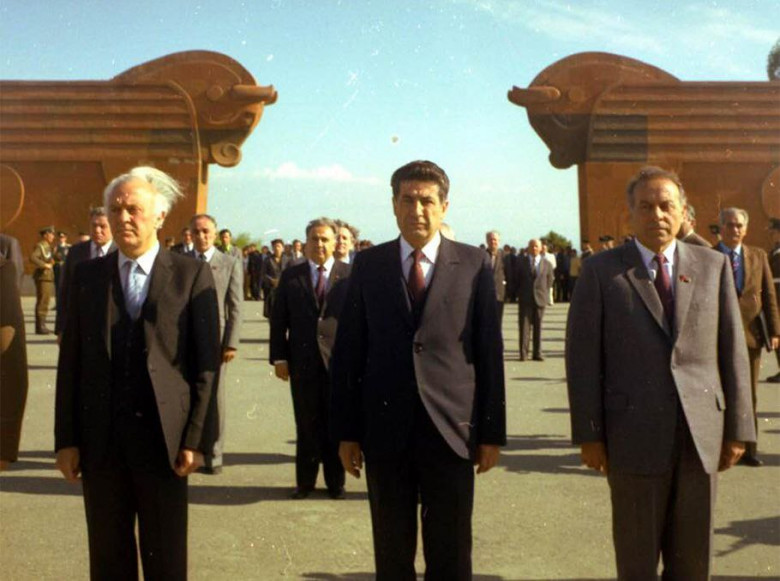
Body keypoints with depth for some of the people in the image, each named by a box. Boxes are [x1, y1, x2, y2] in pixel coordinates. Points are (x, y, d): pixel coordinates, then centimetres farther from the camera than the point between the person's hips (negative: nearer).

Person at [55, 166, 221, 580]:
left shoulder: (192, 275, -3)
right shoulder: (87, 275, 6)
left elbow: (207, 363, -4)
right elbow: (70, 360, 6)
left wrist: (197, 439, -9)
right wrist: (66, 439, 2)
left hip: (164, 437, -2)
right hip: (100, 439, 3)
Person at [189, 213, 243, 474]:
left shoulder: (230, 264, 2)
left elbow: (235, 307, -2)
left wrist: (231, 344, -8)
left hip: (215, 339, -1)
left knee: (215, 398, 5)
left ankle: (213, 455, 14)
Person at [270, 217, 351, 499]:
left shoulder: (349, 275, 1)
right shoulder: (290, 276, 6)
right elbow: (278, 320, 6)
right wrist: (279, 357, -1)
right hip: (303, 360, 1)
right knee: (307, 425, 9)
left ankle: (335, 481, 21)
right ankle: (305, 481, 21)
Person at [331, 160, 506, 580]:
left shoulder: (474, 265, 1)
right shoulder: (367, 265, 5)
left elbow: (490, 351, 1)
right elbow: (348, 352, 4)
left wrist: (492, 431, -1)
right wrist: (346, 431, 1)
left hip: (451, 429, -1)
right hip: (385, 429, 1)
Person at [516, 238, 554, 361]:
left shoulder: (547, 264, 7)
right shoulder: (520, 261, 6)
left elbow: (549, 282, 12)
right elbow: (516, 279, 11)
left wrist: (545, 295, 5)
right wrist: (519, 294, 8)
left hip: (540, 299, 1)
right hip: (524, 299, -1)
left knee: (538, 327, 4)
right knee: (524, 326, -4)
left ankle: (537, 353, 9)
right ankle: (523, 353, -2)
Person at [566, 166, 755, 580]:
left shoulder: (714, 266, 7)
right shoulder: (600, 270, 0)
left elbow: (733, 351, 7)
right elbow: (582, 357, -2)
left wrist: (737, 428, 3)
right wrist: (589, 434, -6)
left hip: (701, 433, 2)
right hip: (635, 434, -2)